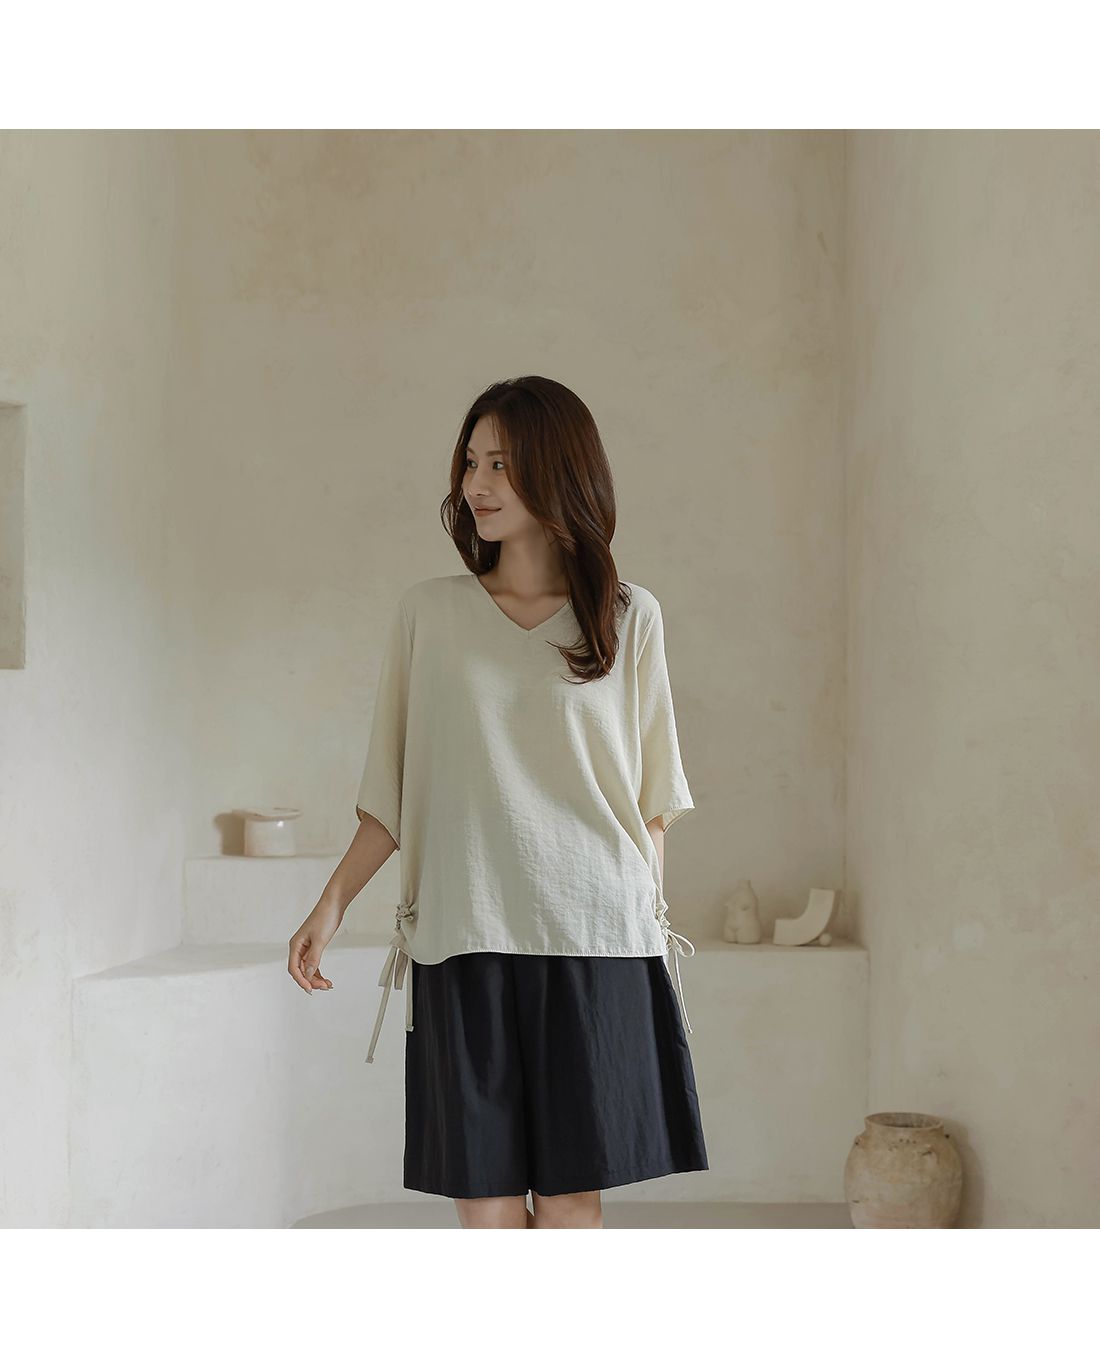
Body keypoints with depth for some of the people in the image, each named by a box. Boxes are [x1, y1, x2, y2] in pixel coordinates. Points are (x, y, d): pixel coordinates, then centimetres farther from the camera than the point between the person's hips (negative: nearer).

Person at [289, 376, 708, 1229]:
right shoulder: (428, 614, 7)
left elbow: (652, 796, 9)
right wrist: (333, 902, 0)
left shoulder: (629, 618, 5)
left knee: (572, 1191, 3)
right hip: (463, 936, 1)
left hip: (592, 935, 0)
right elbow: (393, 791, 9)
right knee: (483, 1192, 1)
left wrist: (654, 926, 6)